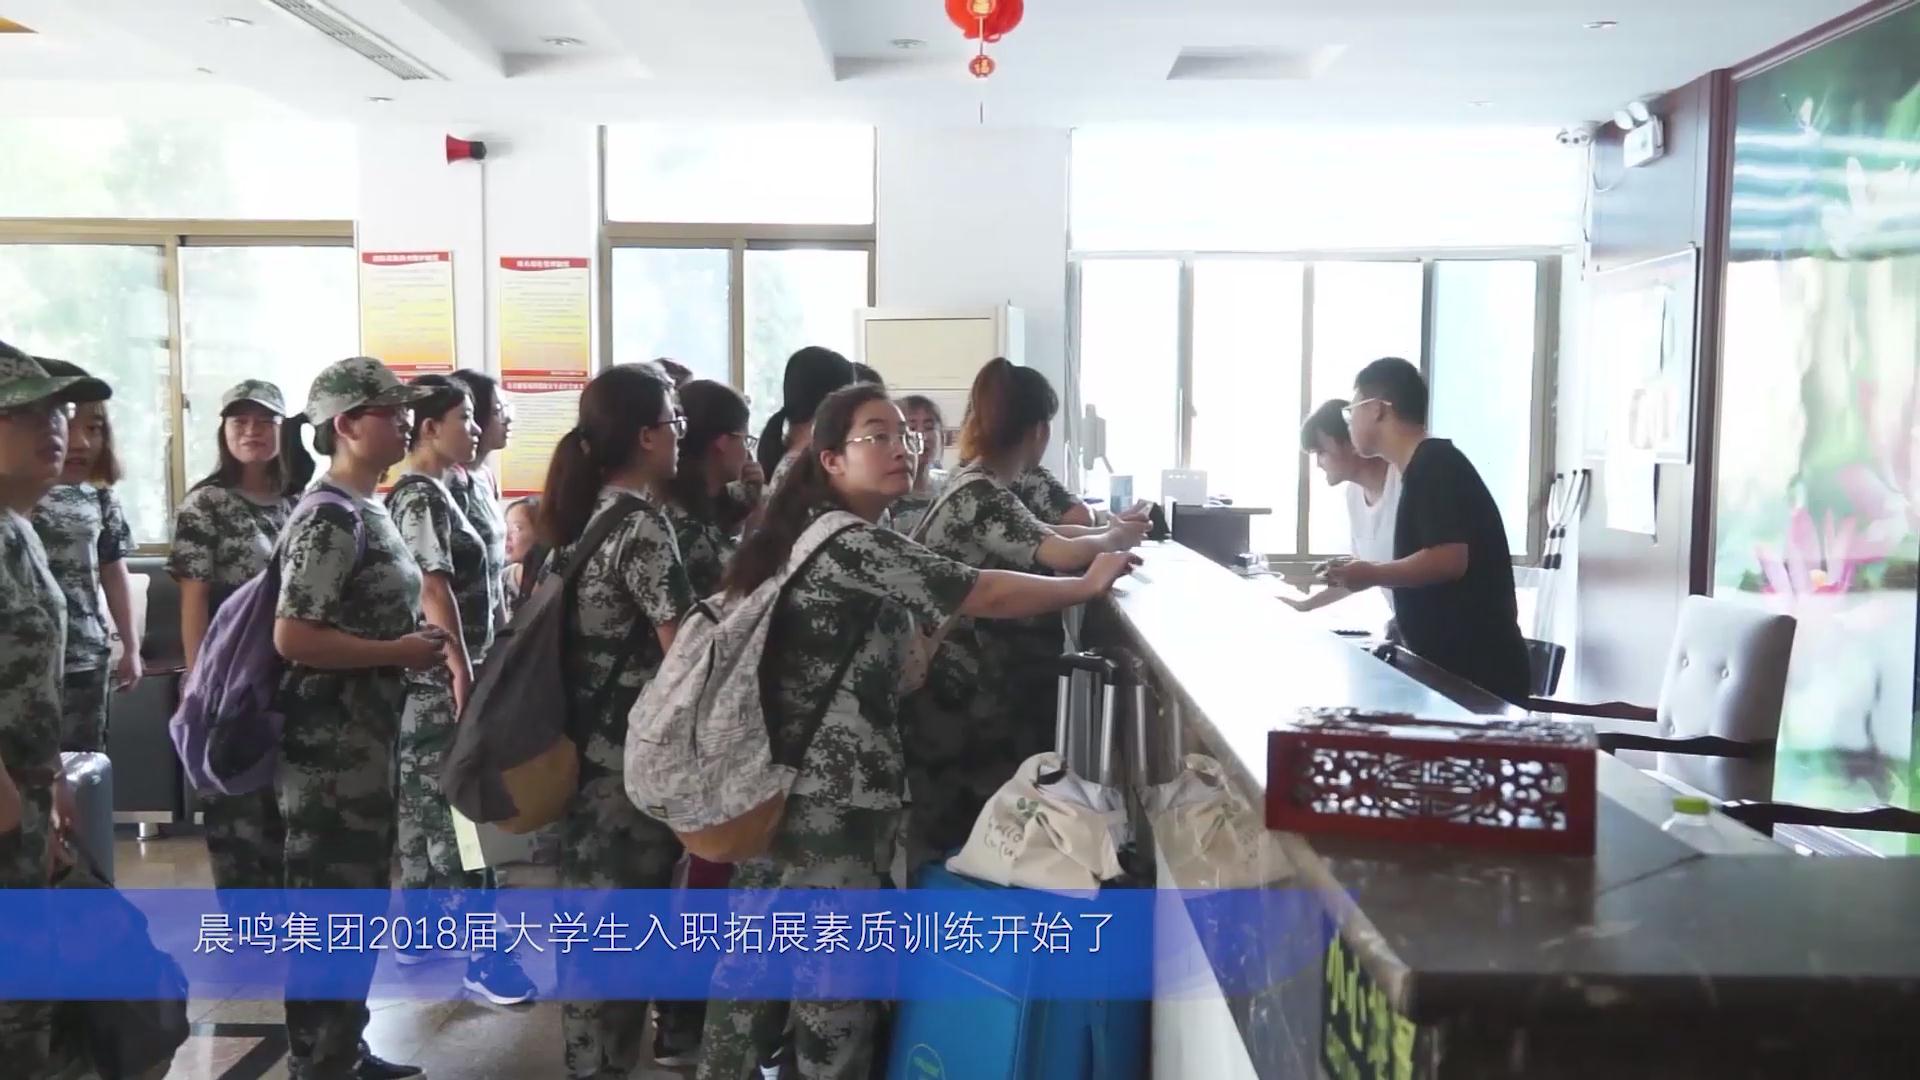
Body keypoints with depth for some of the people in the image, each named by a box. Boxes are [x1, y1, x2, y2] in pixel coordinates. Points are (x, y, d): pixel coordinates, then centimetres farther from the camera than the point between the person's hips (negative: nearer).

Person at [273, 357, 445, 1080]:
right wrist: (400, 654, -19)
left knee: (361, 896, 18)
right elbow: (292, 637, -24)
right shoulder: (331, 520, -18)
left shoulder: (367, 511, 12)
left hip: (366, 735, 10)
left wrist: (414, 645, 6)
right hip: (331, 742, -10)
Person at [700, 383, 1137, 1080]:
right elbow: (984, 595, -19)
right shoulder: (855, 544, -17)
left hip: (782, 780, 10)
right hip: (838, 792, -10)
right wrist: (1090, 583, -8)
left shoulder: (805, 532, 13)